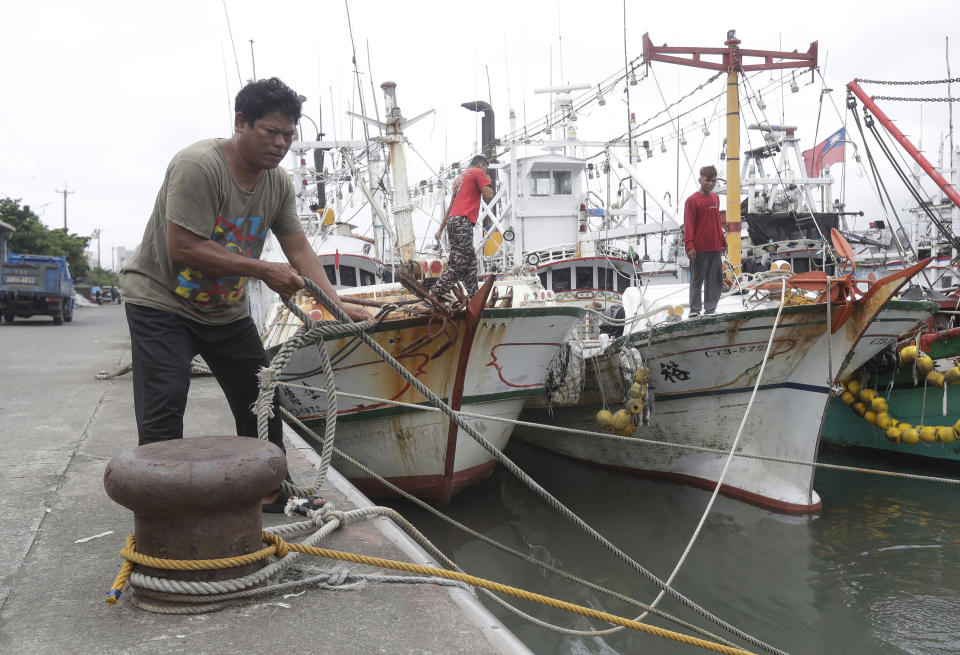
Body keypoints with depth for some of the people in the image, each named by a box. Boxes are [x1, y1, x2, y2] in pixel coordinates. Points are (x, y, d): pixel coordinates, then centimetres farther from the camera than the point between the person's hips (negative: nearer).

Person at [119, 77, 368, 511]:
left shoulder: (278, 184, -1)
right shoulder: (198, 165, -24)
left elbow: (299, 250, -1)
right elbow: (182, 250, -28)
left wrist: (338, 306, -14)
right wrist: (262, 270, -26)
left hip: (227, 309, 7)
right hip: (161, 301, -7)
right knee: (162, 417, -14)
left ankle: (273, 504, 25)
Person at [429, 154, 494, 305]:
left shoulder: (460, 177, 28)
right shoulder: (478, 173, 3)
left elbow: (451, 206, 28)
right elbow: (489, 197, -6)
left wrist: (441, 229, 28)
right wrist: (488, 183, 14)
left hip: (452, 220, 10)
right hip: (463, 221, -9)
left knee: (471, 260, 12)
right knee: (459, 263, -11)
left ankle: (474, 295, 11)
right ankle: (436, 292, -16)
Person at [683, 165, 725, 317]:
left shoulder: (715, 198, 14)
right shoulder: (692, 200, -7)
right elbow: (688, 224, -11)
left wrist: (723, 242, 22)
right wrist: (689, 245, -19)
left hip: (715, 248, 7)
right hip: (699, 249, -7)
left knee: (716, 281, 10)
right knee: (697, 280, 0)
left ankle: (710, 309, 20)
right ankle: (695, 310, 9)